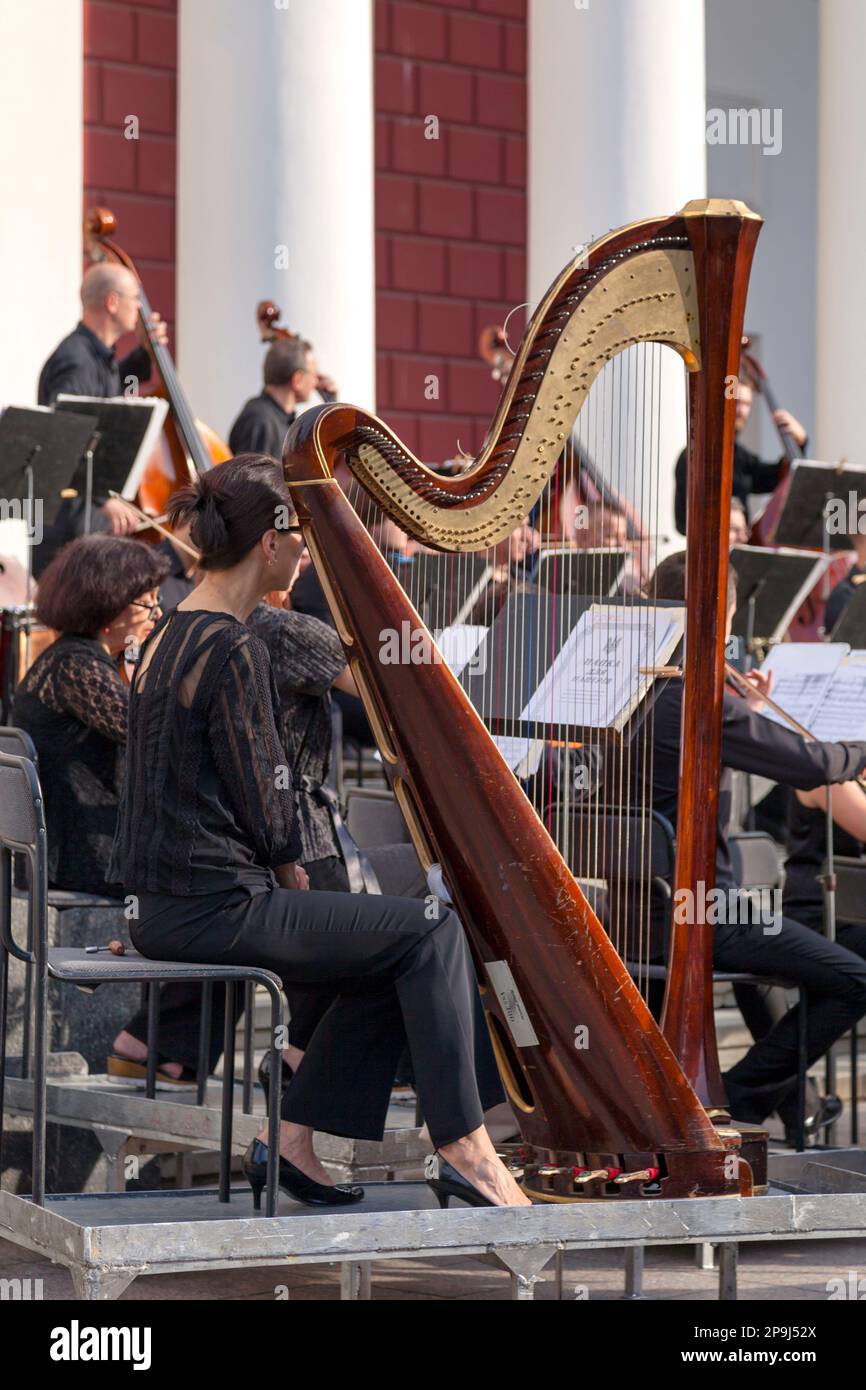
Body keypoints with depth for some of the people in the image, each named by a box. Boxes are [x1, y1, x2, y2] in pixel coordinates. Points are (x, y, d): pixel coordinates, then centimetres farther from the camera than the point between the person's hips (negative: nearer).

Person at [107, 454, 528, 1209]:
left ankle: (291, 1138, 14)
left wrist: (283, 873, 12)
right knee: (430, 932, -4)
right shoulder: (233, 649, -17)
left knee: (391, 959, 16)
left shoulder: (172, 634, 13)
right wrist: (291, 871, 3)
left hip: (165, 908, 10)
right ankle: (463, 1146, -1)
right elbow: (262, 798, -15)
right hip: (216, 910, -10)